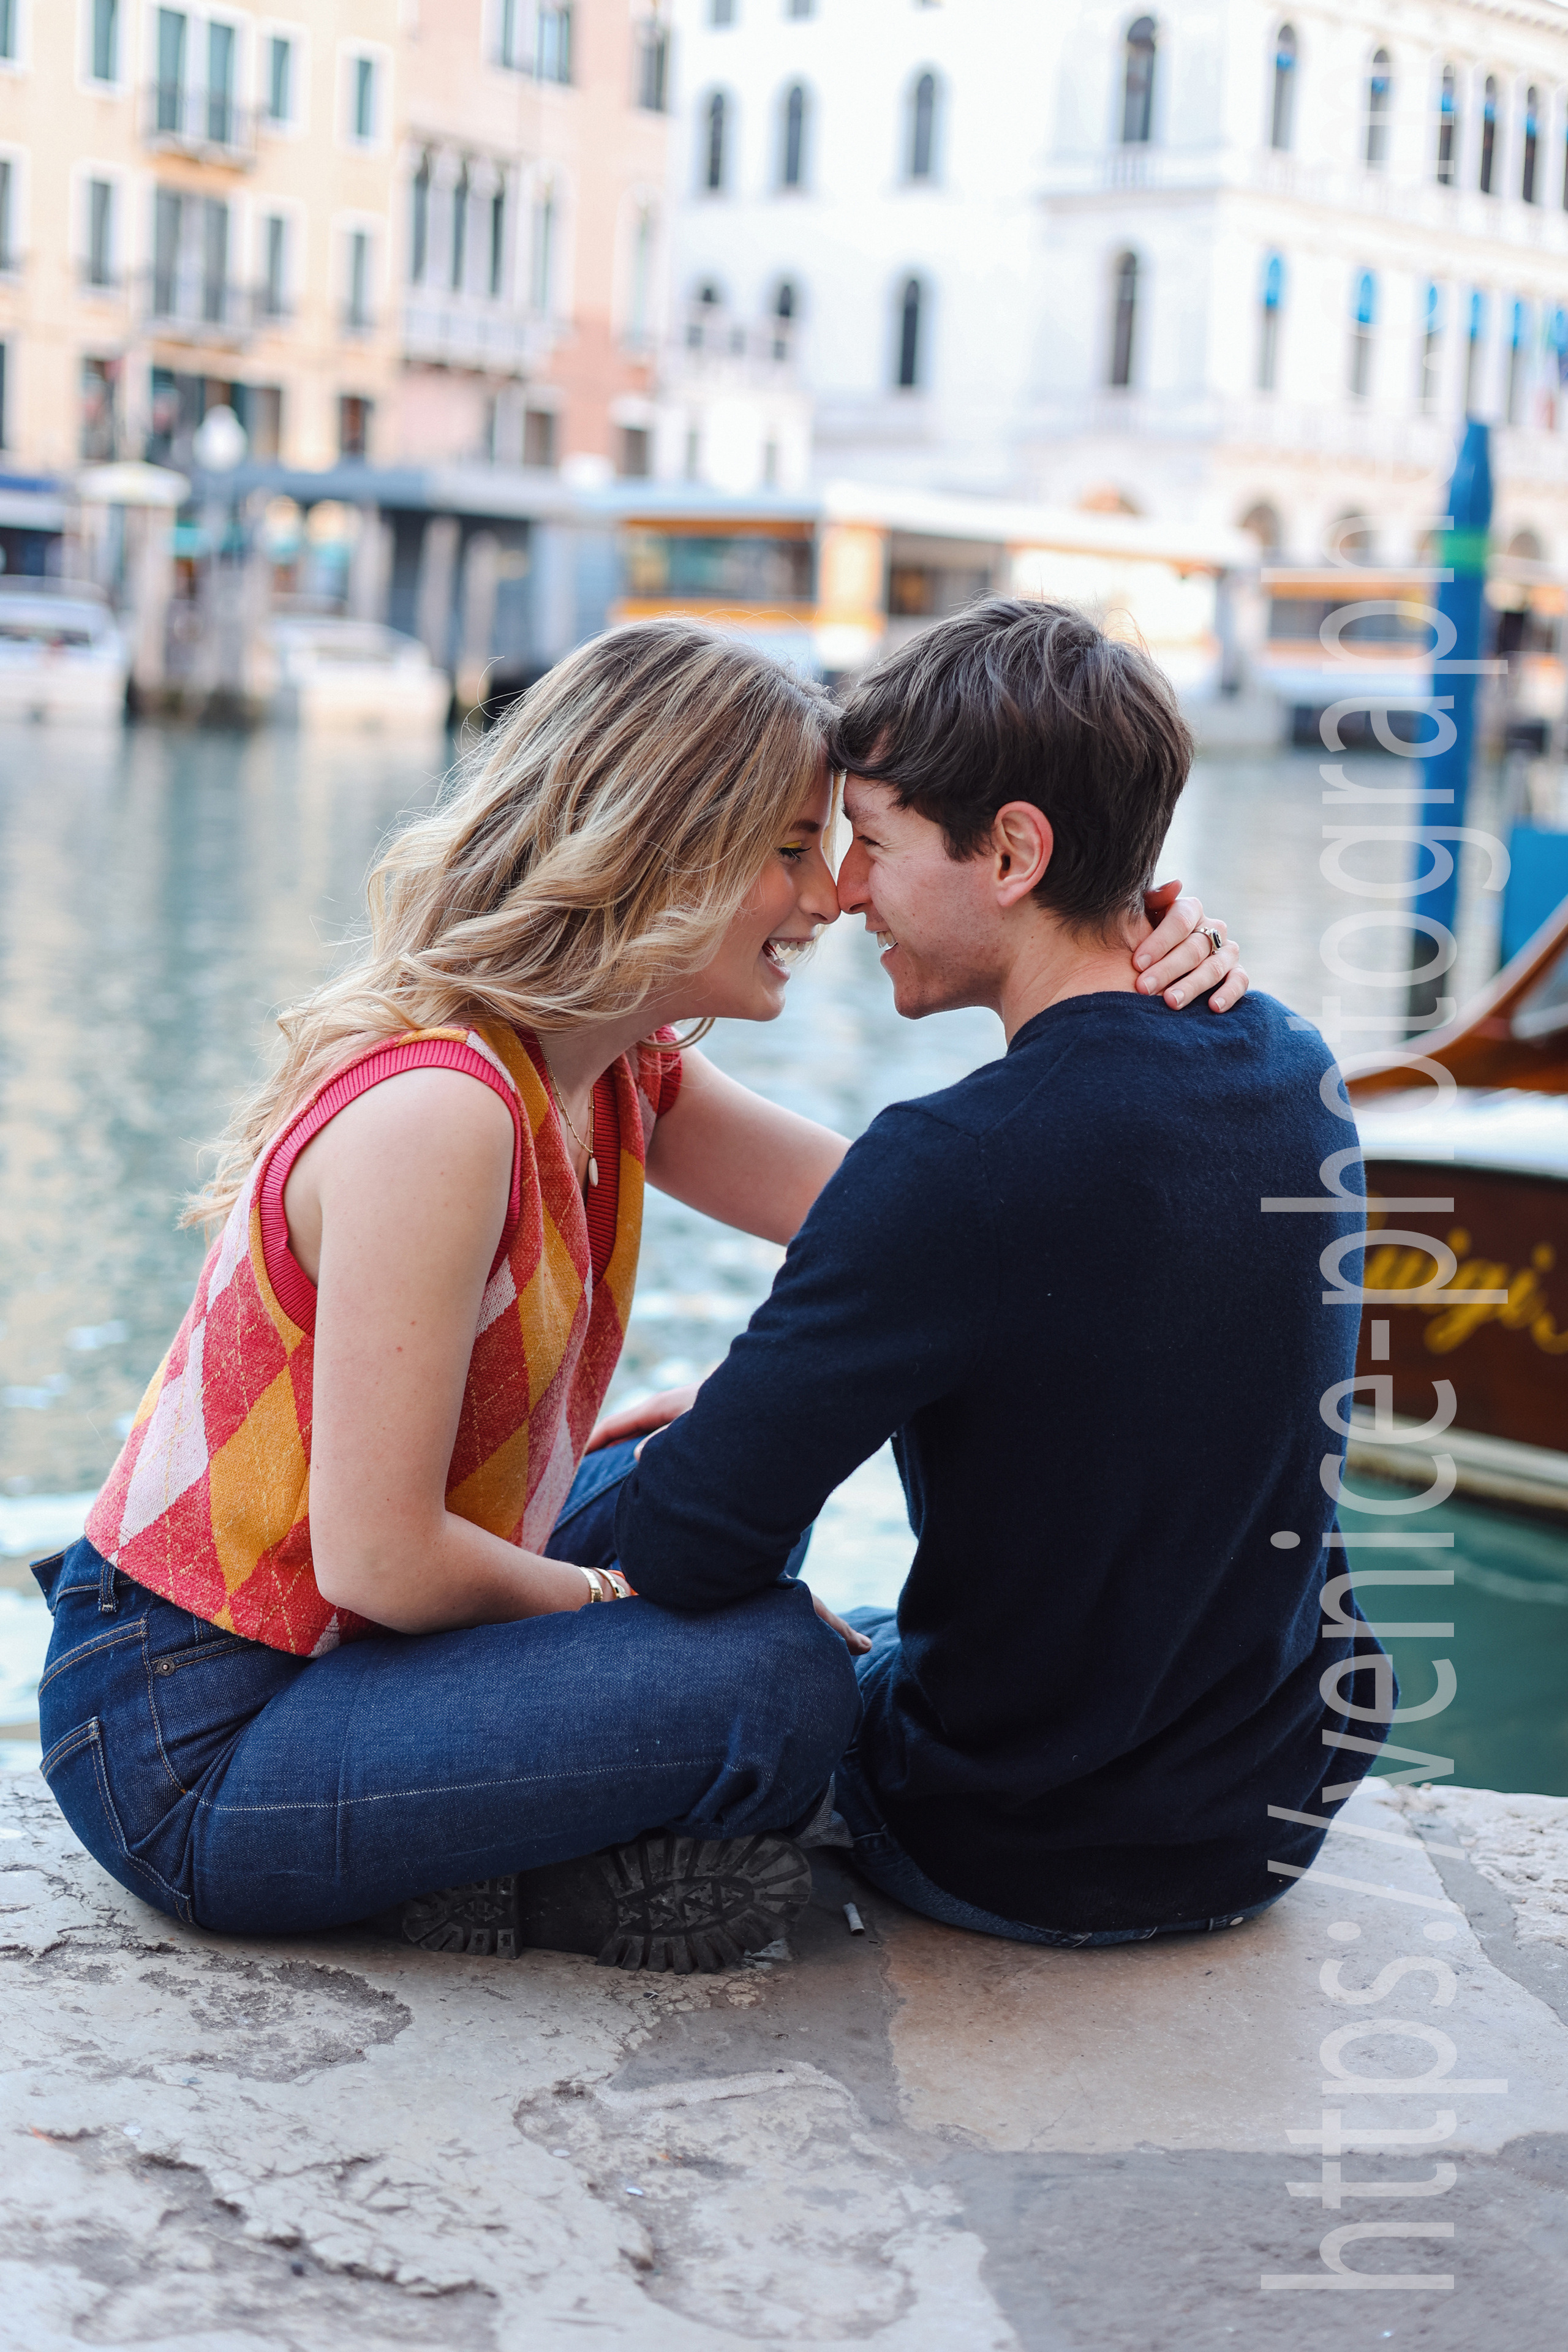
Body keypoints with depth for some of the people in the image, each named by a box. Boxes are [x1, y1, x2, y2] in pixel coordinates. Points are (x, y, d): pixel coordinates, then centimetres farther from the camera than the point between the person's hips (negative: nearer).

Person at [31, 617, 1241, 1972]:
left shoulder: (618, 1075, 5)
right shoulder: (436, 1110, -25)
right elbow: (379, 1558, -24)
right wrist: (620, 1604, -9)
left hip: (339, 1643, 10)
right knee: (779, 1676, -24)